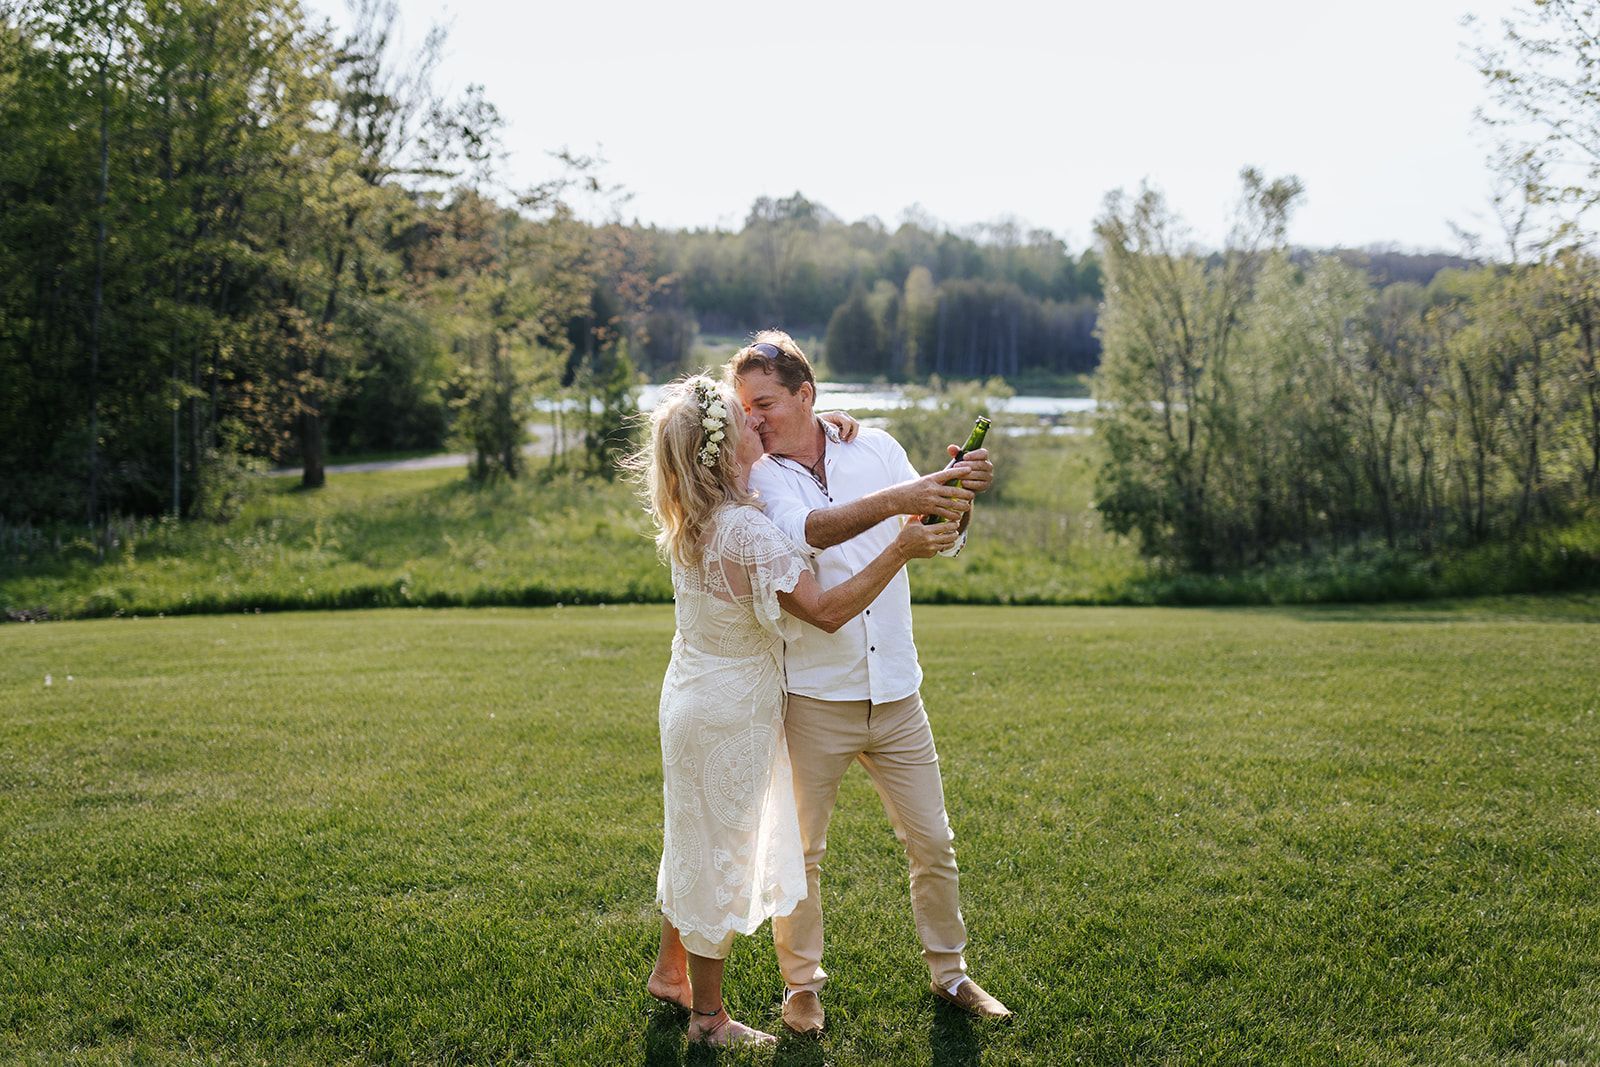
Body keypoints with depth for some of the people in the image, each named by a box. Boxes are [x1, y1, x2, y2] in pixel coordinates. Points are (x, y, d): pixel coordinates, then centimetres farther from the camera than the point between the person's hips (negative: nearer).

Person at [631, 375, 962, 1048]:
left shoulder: (691, 523, 0)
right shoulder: (746, 530, -28)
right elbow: (827, 611, -29)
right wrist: (899, 551, -28)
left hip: (689, 699, 9)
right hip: (731, 714, -9)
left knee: (694, 843, 24)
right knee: (722, 855, 6)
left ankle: (669, 974, 40)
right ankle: (709, 1017, 21)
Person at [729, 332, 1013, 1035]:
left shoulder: (875, 449, 2)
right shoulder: (760, 477, -6)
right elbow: (805, 530, -27)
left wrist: (959, 495, -29)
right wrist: (893, 500, -42)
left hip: (895, 692, 2)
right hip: (812, 698, -2)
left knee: (933, 844, 11)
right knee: (798, 851, 8)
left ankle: (949, 972, 29)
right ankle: (801, 984, 25)